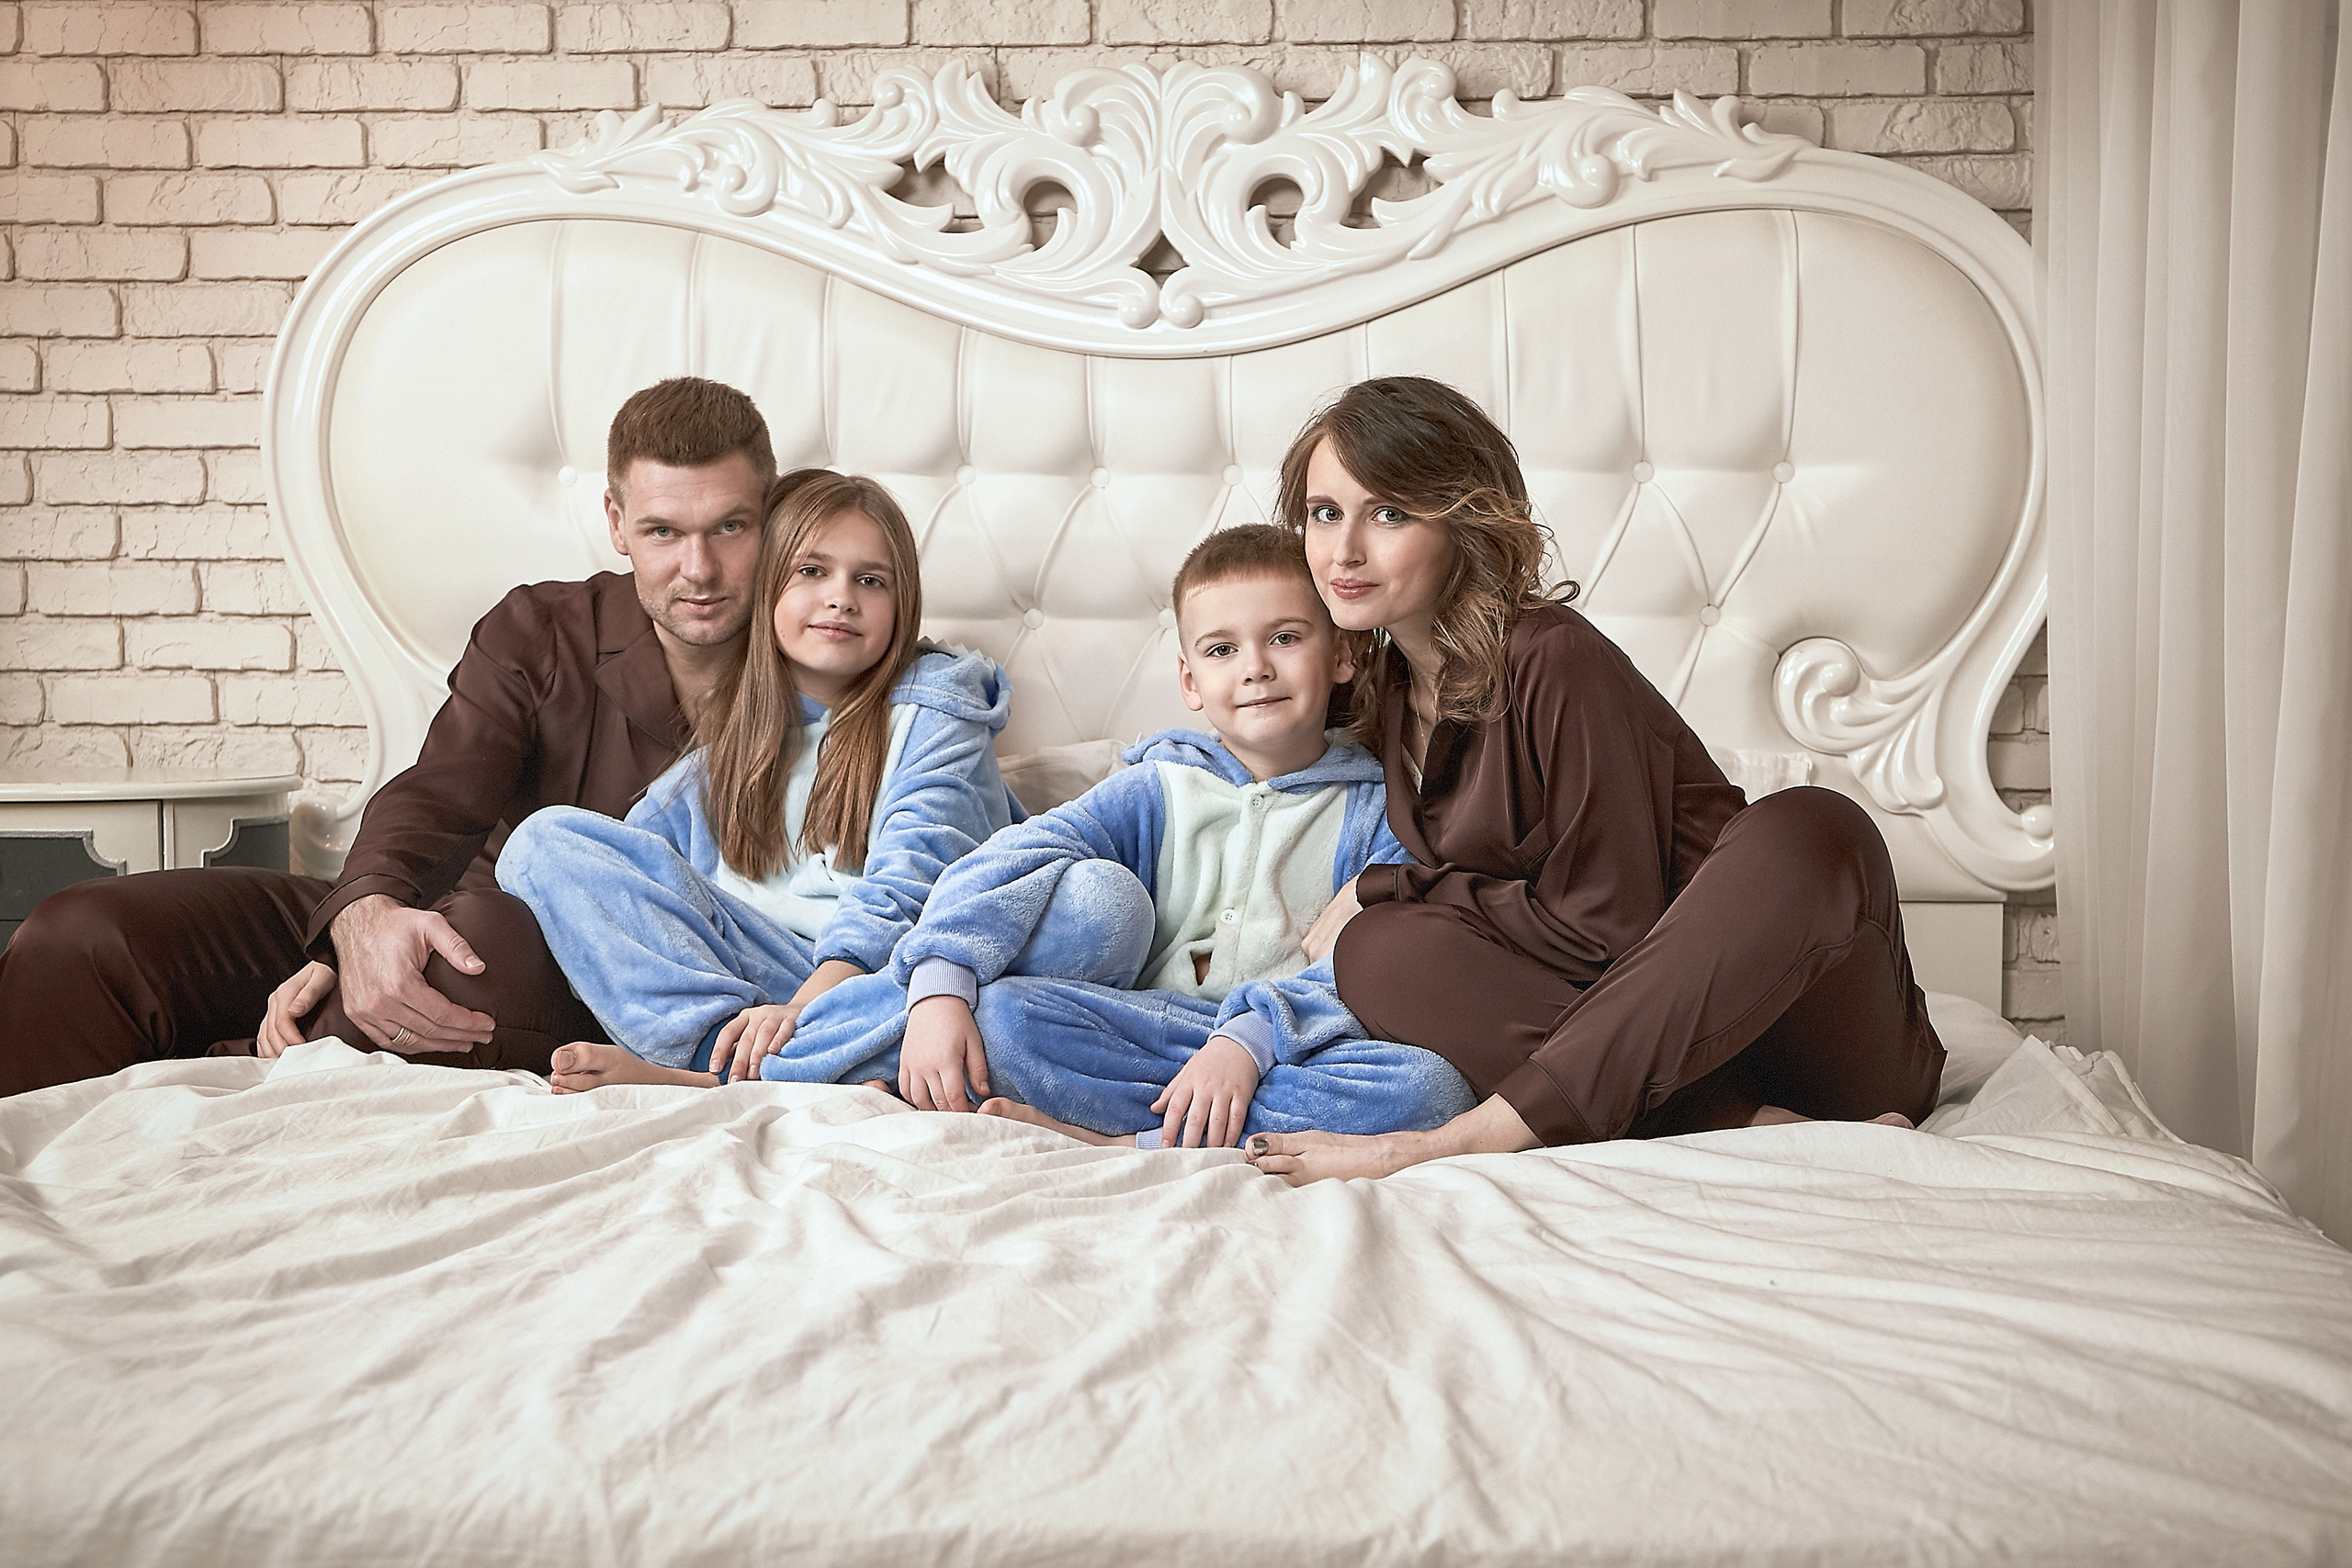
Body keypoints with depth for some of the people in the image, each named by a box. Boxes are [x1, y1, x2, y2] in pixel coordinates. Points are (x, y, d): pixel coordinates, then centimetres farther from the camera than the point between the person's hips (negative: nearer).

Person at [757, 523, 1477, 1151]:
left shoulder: (1376, 812, 9)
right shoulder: (1156, 791, 12)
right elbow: (1007, 864, -4)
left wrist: (1251, 1037, -25)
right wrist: (939, 984, -24)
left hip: (1300, 1047, 0)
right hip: (1145, 1027, 0)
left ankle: (1114, 1144, -31)